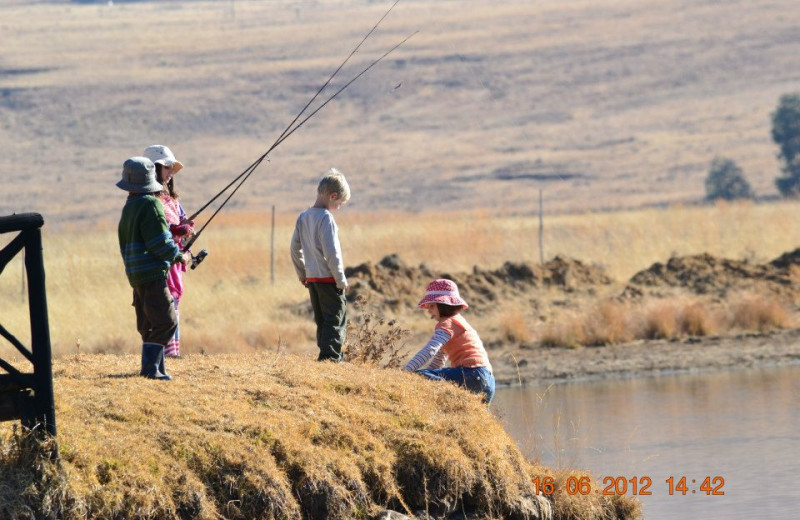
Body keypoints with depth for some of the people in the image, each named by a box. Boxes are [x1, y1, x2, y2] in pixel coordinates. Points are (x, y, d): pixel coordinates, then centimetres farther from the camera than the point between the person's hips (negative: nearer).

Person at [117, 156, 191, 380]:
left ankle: (156, 368, 13)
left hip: (136, 275, 9)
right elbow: (159, 241, -17)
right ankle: (150, 367, -14)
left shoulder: (129, 208, 15)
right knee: (166, 321, -10)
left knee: (149, 324, 12)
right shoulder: (150, 204, -10)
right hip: (153, 273, -9)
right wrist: (179, 256, -2)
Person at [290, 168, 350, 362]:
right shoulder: (326, 218, -17)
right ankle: (330, 357, -13)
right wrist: (341, 280, -13)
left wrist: (302, 274, 22)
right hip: (329, 280, -8)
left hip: (311, 279, 8)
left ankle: (326, 357, 17)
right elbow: (331, 252, -21)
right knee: (336, 321, -4)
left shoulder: (303, 217, 7)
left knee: (322, 322, 14)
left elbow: (295, 249, 14)